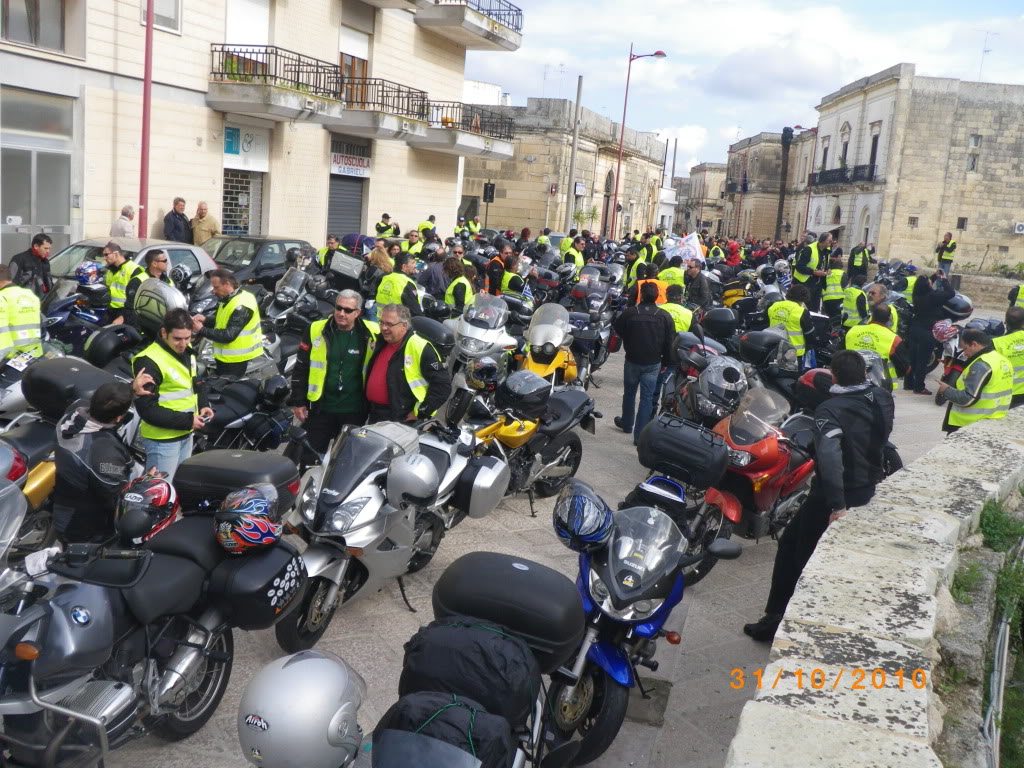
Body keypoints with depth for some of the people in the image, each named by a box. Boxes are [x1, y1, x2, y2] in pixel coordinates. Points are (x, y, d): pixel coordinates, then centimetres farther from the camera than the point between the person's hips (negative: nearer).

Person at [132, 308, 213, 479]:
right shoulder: (148, 362, -22)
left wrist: (203, 405, 1)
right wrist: (187, 420, -24)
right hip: (162, 439, -8)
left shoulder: (187, 353, 6)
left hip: (186, 435, 9)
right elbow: (147, 409, -23)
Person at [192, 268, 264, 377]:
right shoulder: (227, 299, 8)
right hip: (225, 357, 10)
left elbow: (229, 336, -27)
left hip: (237, 360, -10)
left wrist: (202, 330, -23)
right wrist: (205, 320, 1)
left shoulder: (241, 306, -24)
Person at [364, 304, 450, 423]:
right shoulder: (380, 342, 8)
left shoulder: (418, 347, -19)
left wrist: (420, 412, -17)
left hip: (404, 423, -8)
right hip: (374, 417, 8)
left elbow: (442, 385, -20)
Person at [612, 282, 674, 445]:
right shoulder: (665, 316, -7)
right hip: (653, 364, 0)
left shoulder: (630, 312, -9)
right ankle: (640, 435, 1)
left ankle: (627, 424, 38)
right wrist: (666, 363, 7)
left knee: (629, 393, 20)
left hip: (632, 360, 0)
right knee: (647, 398, 3)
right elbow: (669, 343, -3)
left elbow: (617, 328, 8)